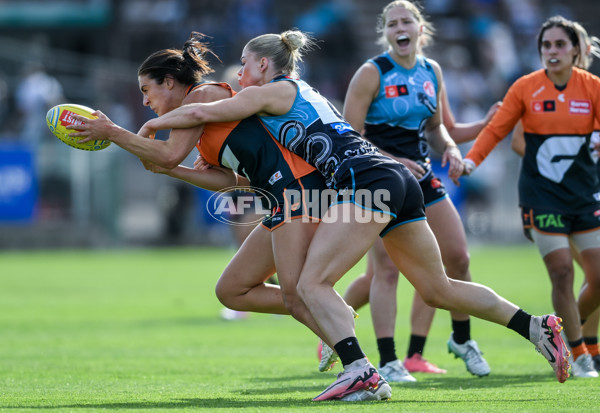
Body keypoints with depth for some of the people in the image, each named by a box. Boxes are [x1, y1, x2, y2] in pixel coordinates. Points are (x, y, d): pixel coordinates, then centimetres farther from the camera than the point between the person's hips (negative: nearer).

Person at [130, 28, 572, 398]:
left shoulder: (271, 92, 4)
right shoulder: (303, 94, 30)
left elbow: (201, 112, -2)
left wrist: (154, 123, 16)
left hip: (367, 180, -9)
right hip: (400, 180, 9)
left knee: (313, 282, -11)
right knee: (438, 288, 13)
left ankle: (358, 368, -28)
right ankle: (537, 327, 11)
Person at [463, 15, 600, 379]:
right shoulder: (526, 87, -2)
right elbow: (497, 129, 2)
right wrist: (471, 159, -10)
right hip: (541, 194, -2)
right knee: (562, 273, -9)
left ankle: (571, 332, 25)